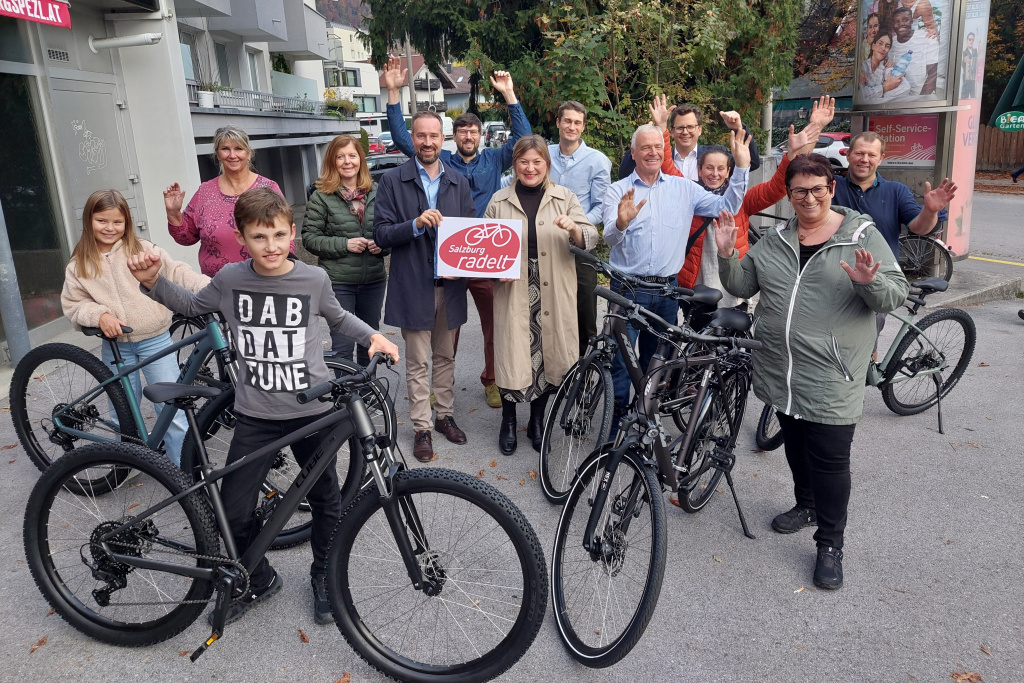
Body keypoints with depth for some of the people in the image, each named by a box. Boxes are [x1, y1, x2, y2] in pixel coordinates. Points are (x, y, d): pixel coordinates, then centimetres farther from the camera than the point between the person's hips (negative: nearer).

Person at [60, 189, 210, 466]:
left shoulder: (142, 250, -1)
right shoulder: (79, 266, 5)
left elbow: (176, 272, -8)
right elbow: (73, 305, 6)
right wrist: (100, 315, -13)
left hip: (155, 340, -2)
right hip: (116, 345, 2)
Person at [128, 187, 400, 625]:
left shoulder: (314, 279, -7)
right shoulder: (230, 279, -5)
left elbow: (337, 318, 13)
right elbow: (190, 305, 14)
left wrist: (373, 335, -1)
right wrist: (152, 281, -1)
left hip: (312, 409, 0)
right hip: (256, 414, 1)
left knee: (325, 499, 13)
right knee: (234, 511, 1)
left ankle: (323, 577, 38)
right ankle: (259, 580, 28)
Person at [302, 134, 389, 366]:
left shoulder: (376, 192, 6)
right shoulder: (322, 196, -4)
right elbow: (309, 237, -6)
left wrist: (383, 245, -7)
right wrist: (344, 245, -17)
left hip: (374, 280, 4)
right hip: (338, 282, -4)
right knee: (342, 345, -2)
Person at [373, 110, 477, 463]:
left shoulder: (459, 182, 8)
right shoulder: (393, 180, -2)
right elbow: (381, 234, -6)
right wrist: (416, 224, -23)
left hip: (450, 284, 3)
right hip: (413, 285, -3)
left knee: (446, 357, 14)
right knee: (418, 362, 5)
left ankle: (445, 414, 29)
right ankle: (422, 428, 16)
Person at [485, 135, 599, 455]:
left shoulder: (565, 198, 6)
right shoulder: (499, 201, 7)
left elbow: (590, 240, -1)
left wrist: (574, 228, -23)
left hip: (553, 294, 1)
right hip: (512, 293, 0)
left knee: (547, 354, 6)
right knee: (511, 354, -1)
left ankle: (537, 420, 27)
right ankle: (508, 421, 21)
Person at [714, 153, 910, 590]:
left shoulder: (862, 237, -4)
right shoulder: (775, 241, 9)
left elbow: (896, 295, -6)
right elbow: (741, 285, 10)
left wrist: (871, 282, -28)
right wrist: (727, 256, -8)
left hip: (831, 378, -4)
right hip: (781, 371, 5)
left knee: (830, 458, -2)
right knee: (795, 443, 20)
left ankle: (830, 545, 13)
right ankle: (806, 505, 43)